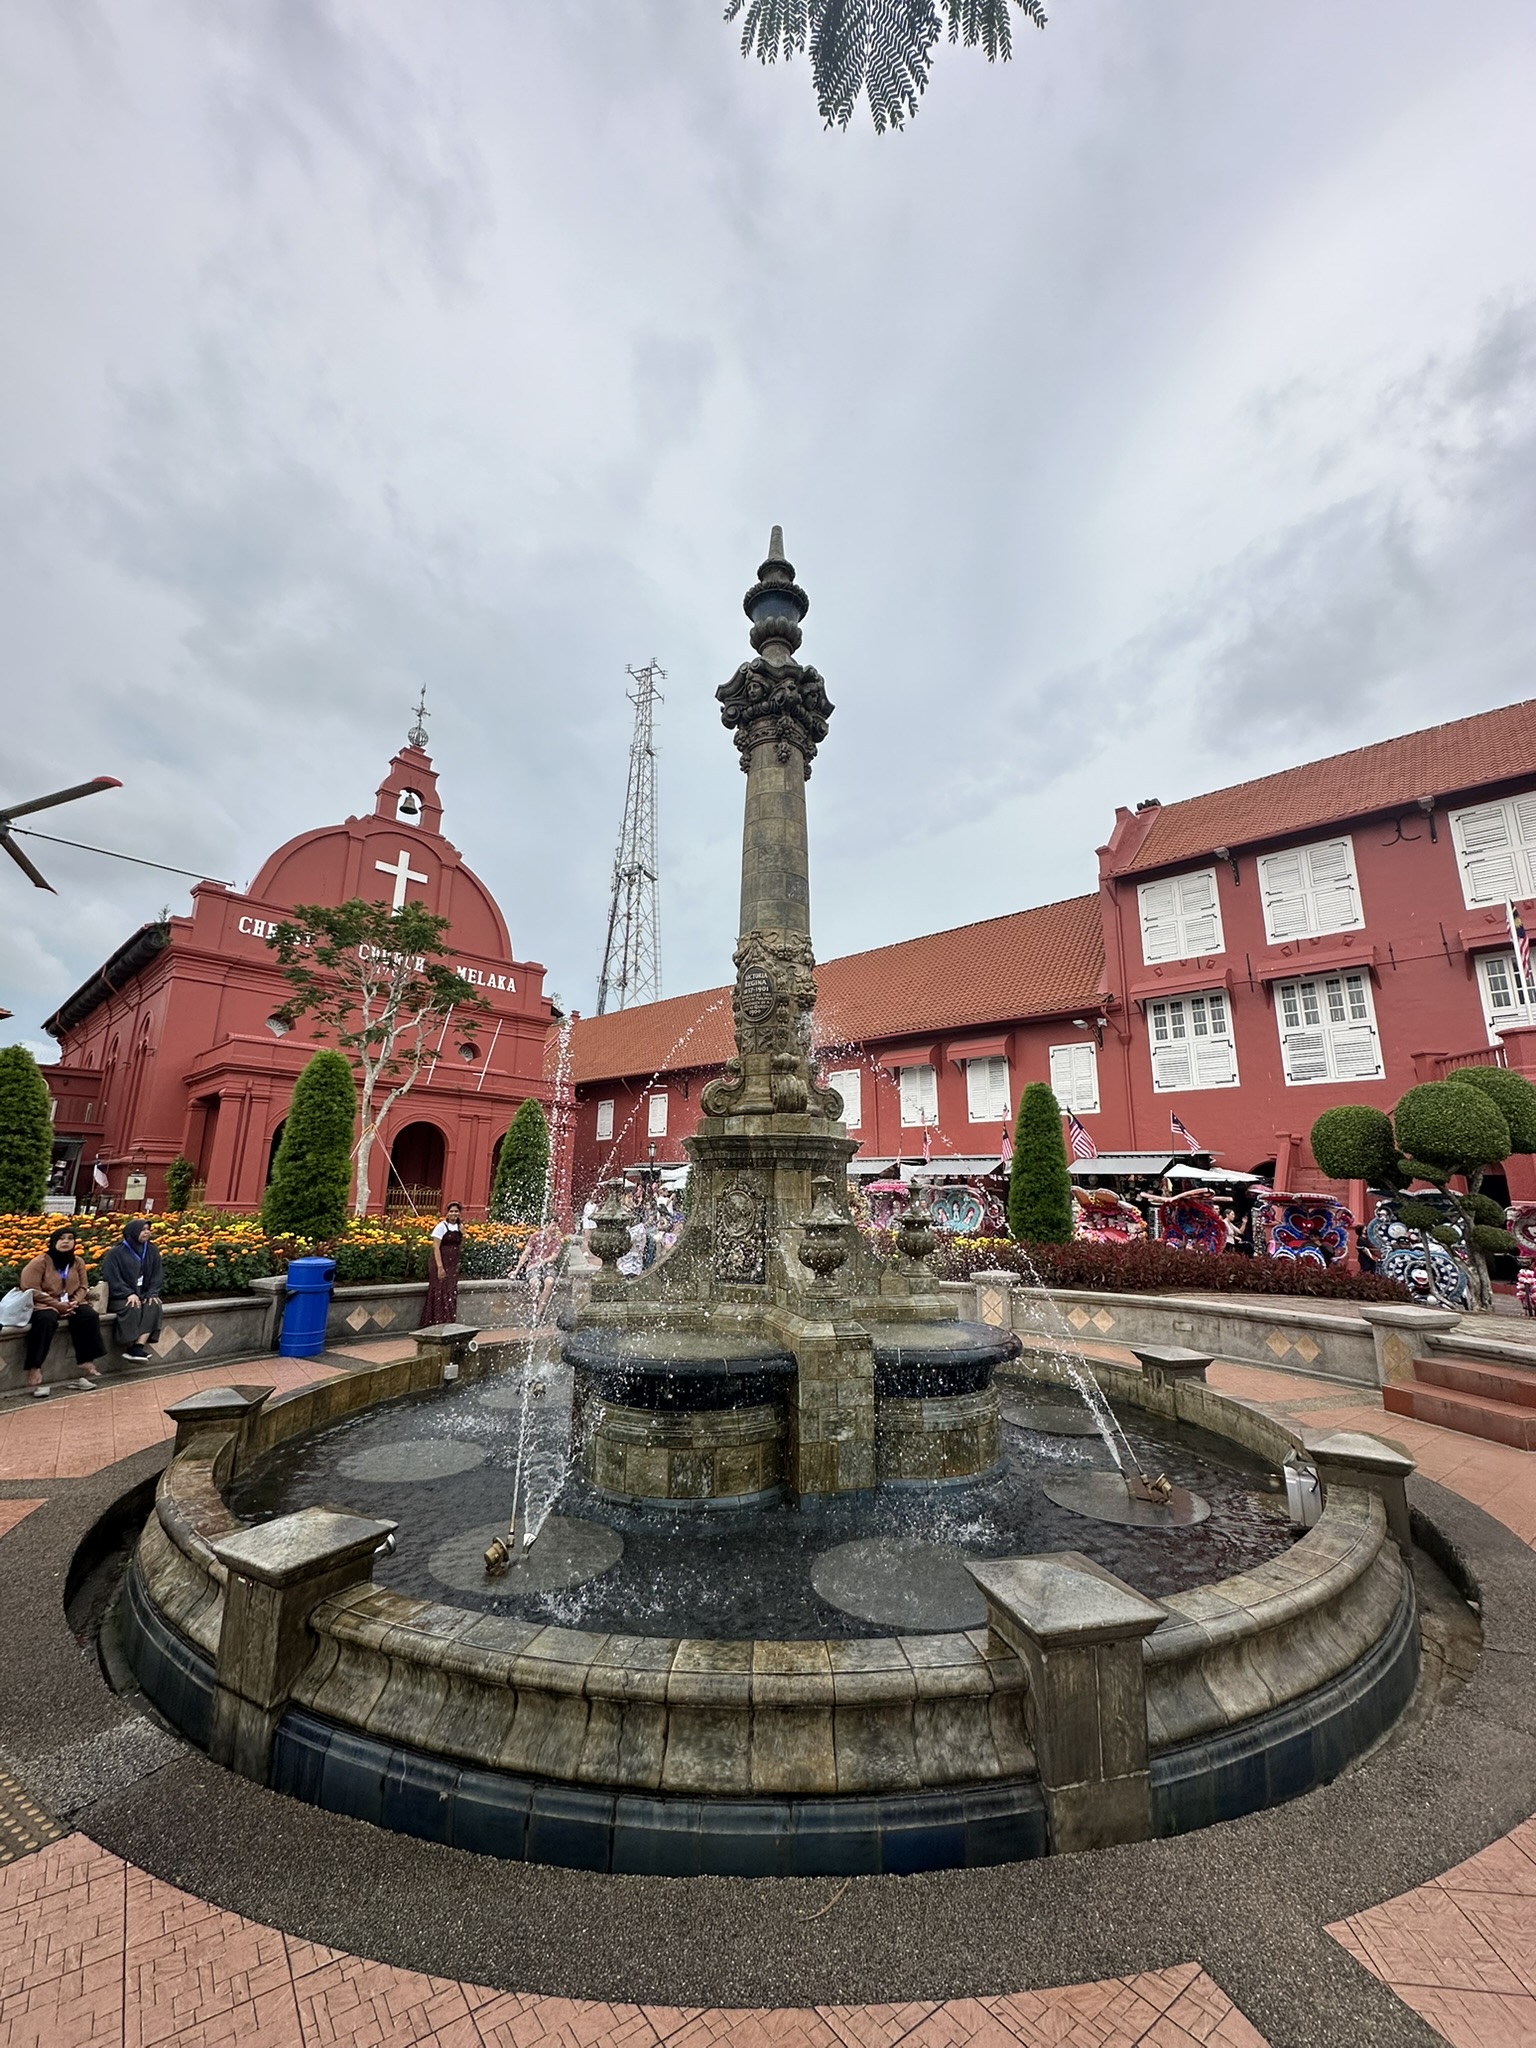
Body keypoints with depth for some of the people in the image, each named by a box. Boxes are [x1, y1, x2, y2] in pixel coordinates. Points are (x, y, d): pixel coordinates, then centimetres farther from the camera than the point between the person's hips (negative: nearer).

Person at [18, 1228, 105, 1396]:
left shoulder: (78, 1262, 6)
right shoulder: (40, 1262, -9)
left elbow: (82, 1287, 7)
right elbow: (30, 1290, -13)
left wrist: (75, 1302, -14)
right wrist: (57, 1304, -19)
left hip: (69, 1304, 4)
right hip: (44, 1304, -4)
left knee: (89, 1316, -24)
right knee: (46, 1320, -38)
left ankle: (87, 1364, -21)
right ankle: (34, 1371, -37)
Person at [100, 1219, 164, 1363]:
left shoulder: (152, 1250, 9)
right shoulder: (116, 1252, -4)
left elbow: (158, 1275, 7)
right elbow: (112, 1278, -9)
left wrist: (152, 1294, -10)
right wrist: (129, 1294, -22)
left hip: (144, 1295, 3)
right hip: (121, 1297, -3)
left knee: (154, 1306, -30)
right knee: (132, 1308, -36)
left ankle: (138, 1347, -39)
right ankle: (129, 1348, -30)